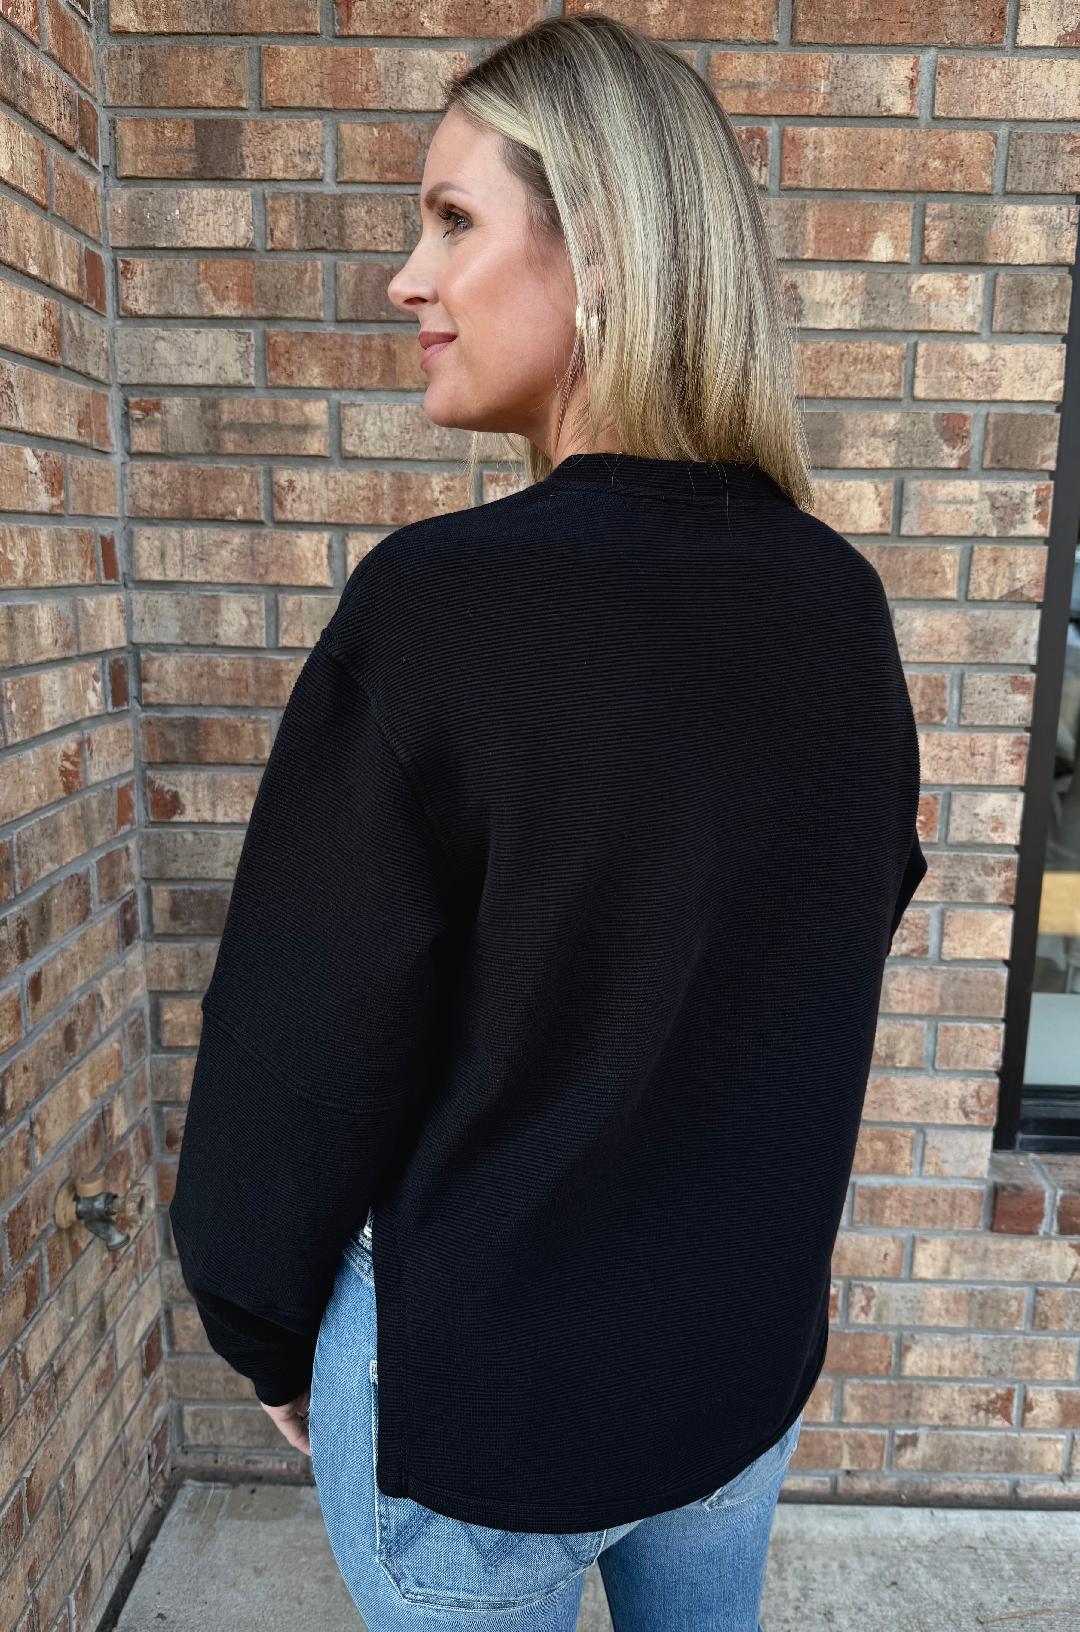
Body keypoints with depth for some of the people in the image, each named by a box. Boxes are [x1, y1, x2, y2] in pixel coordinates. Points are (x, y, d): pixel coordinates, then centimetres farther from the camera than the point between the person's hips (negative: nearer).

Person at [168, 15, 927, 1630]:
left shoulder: (437, 603, -26)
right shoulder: (842, 601, -9)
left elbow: (308, 1042, -18)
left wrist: (266, 1335, -1)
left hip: (475, 1382, -4)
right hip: (756, 1355, 5)